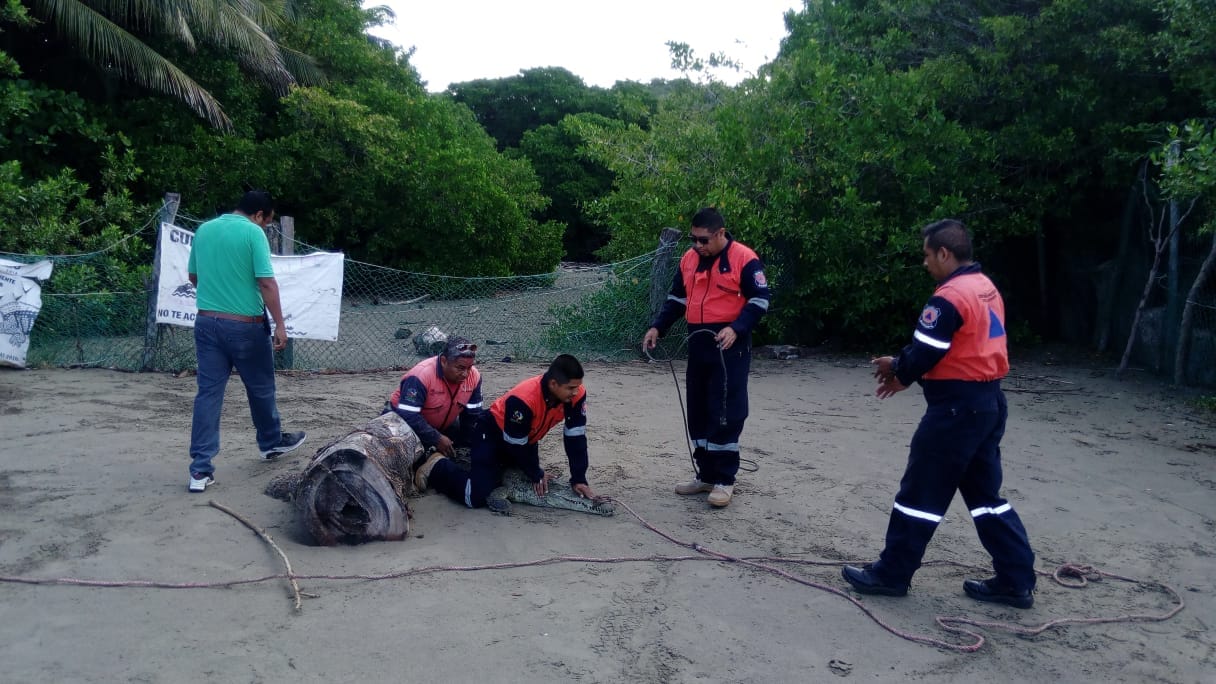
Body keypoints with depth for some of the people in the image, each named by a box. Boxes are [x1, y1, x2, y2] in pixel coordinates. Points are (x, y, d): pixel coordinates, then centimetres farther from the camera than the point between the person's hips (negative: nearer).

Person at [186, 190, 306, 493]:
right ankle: (271, 443, 36)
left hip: (206, 321, 5)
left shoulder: (204, 230, 9)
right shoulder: (253, 233, -10)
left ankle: (201, 470, -1)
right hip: (245, 324, -5)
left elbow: (193, 276, 18)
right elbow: (267, 282, -16)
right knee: (260, 387, 16)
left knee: (208, 392, 3)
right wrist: (279, 323, -11)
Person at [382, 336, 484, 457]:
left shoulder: (474, 376, -18)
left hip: (442, 425, 6)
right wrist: (437, 439, -33)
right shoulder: (421, 376, -34)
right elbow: (408, 416, -34)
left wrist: (473, 444, -11)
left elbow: (473, 415, -6)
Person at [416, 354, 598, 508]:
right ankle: (438, 467, 7)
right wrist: (537, 474, -13)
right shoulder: (523, 400, -39)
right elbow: (516, 445, -25)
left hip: (527, 439, 7)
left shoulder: (576, 395, -25)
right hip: (494, 434, -7)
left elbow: (576, 437, -17)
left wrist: (579, 479, -18)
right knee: (476, 497, -17)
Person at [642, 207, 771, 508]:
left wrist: (736, 328, -23)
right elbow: (677, 298, 18)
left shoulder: (744, 258, -9)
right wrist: (658, 327, 7)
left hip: (730, 348, -7)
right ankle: (706, 475, 21)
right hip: (698, 345, 7)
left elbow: (760, 299, -9)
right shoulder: (689, 259, 10)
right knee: (699, 413, 10)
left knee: (726, 414, -5)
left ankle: (724, 480, 4)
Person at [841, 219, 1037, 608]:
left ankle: (891, 574, 14)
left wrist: (896, 369, 3)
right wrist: (907, 371, 12)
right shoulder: (987, 288, 12)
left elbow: (923, 354, -19)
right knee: (985, 494, 16)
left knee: (920, 493, 2)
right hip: (988, 401, 10)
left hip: (957, 406, -10)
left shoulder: (950, 297, -19)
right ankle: (1016, 581, 20)